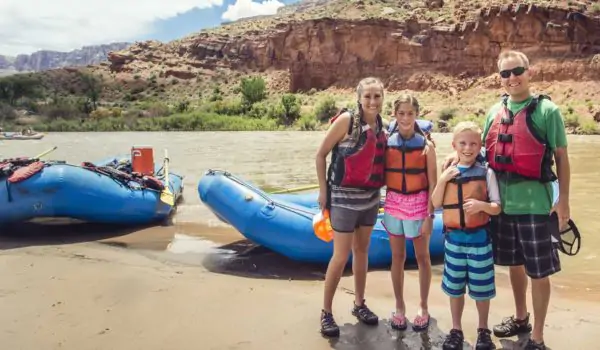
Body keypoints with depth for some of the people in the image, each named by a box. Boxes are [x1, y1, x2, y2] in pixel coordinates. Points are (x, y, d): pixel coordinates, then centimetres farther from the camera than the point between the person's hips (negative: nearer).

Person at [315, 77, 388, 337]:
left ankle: (359, 304, 32)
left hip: (370, 198, 6)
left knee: (362, 251, 16)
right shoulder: (346, 119, -14)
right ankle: (326, 311, 14)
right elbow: (321, 154, -10)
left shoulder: (381, 126, 4)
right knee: (341, 256, -2)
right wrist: (323, 190, -9)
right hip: (344, 198, -6)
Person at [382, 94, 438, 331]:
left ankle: (423, 307, 26)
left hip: (418, 204, -1)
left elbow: (433, 183, -6)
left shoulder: (426, 145, -6)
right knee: (397, 256, 11)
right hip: (393, 204, 2)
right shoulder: (387, 143, -1)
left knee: (422, 256, 11)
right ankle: (399, 307, 26)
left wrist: (430, 215, -10)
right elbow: (382, 177, 3)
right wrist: (380, 207, -3)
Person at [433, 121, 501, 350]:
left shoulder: (486, 173, -5)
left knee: (481, 288, 9)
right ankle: (456, 330, 28)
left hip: (479, 237, -2)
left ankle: (483, 330, 29)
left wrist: (482, 205, -25)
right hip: (454, 238, 2)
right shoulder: (448, 173, 3)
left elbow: (497, 208, -5)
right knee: (454, 287, 12)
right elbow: (436, 204, -1)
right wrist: (442, 180, -12)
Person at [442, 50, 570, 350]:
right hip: (502, 202, 5)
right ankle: (520, 318, 39)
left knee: (538, 271, 4)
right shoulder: (495, 111, 7)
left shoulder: (546, 110, -7)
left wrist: (563, 200, -8)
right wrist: (460, 155, -2)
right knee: (514, 263, 19)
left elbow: (561, 158, -5)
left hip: (534, 204, -5)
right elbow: (485, 151, 17)